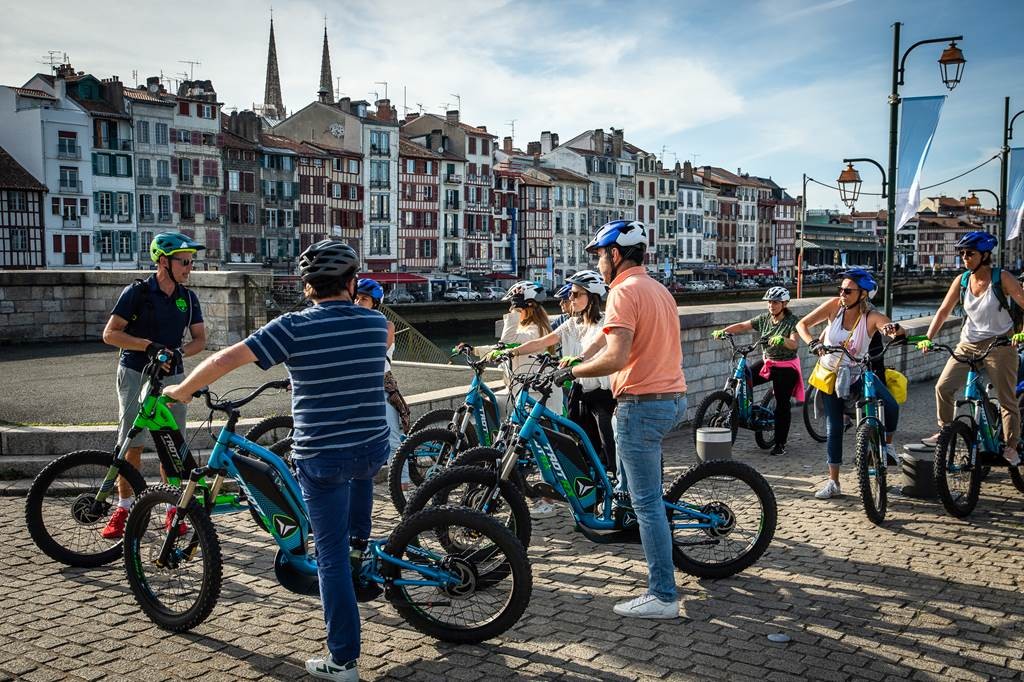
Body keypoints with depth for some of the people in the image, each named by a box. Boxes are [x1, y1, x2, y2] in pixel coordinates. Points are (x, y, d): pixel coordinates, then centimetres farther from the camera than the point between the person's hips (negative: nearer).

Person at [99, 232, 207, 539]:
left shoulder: (188, 297, 4)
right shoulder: (137, 292, -9)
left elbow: (199, 338, 5)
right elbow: (110, 334, -11)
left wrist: (179, 351, -16)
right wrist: (150, 345, -23)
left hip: (172, 376, 3)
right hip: (136, 374, -3)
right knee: (132, 446, -1)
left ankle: (173, 508, 14)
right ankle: (124, 508, 12)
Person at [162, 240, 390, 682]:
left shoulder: (295, 327, -11)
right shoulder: (376, 323, 1)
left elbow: (224, 360, -13)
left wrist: (181, 391, 3)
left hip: (321, 458, -4)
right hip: (375, 449, 4)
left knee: (332, 556, 5)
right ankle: (360, 542, 46)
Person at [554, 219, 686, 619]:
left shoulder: (624, 291, -13)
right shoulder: (658, 289, 16)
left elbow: (615, 357, -24)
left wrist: (572, 372, -9)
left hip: (643, 403, -9)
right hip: (673, 398, 9)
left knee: (647, 502, -4)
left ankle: (663, 597, 0)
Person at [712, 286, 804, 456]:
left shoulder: (791, 321, -14)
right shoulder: (764, 318, 1)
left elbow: (795, 343, -28)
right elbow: (742, 326, 0)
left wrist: (782, 340, -49)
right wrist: (723, 331, -15)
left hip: (786, 368, -5)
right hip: (766, 362, 5)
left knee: (782, 404, -1)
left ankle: (780, 444, 9)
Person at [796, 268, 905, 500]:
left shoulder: (871, 316, -20)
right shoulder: (834, 306, -15)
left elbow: (901, 333, -34)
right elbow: (802, 324, -14)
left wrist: (895, 328, -57)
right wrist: (814, 344, -31)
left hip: (857, 374, -1)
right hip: (831, 374, 1)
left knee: (891, 406, -25)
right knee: (833, 429, 1)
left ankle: (887, 445, 4)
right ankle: (833, 483, 11)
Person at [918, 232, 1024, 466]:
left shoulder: (1002, 278, -11)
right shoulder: (961, 280, 0)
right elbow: (943, 311, 2)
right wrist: (928, 338, -8)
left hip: (999, 344, -4)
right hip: (968, 343, 4)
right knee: (943, 386, -4)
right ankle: (944, 432, 14)